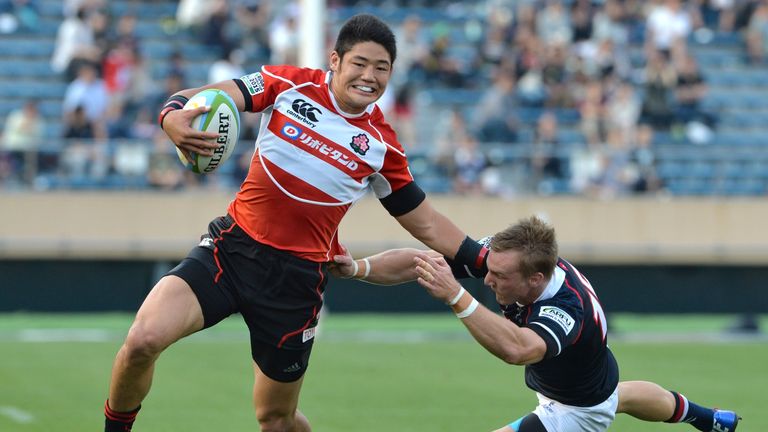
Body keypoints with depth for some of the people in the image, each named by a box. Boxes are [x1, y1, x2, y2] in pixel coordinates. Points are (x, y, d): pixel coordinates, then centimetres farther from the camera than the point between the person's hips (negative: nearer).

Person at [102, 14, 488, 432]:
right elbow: (203, 99, -8)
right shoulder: (289, 84, -1)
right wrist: (174, 118, -31)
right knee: (143, 340, -22)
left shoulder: (381, 145, 3)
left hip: (297, 277, 1)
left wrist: (486, 259, 2)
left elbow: (427, 225, 12)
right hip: (232, 247, -1)